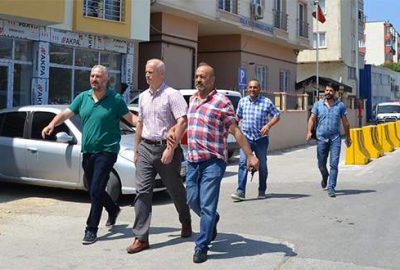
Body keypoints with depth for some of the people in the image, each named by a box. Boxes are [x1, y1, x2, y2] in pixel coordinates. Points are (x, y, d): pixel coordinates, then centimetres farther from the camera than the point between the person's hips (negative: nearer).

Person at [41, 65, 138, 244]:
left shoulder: (115, 99, -4)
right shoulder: (83, 97, 8)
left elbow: (130, 117, -3)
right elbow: (66, 113, 4)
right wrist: (52, 124, -12)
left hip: (107, 151, -6)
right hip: (87, 152, 6)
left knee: (96, 190, -11)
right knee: (94, 190, 17)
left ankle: (91, 229, -1)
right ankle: (113, 210, 44)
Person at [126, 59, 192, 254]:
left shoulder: (172, 95, -9)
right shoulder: (143, 96, 13)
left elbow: (182, 122, -17)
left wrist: (171, 149, -22)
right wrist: (136, 149, 19)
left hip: (166, 148, -5)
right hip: (145, 148, 5)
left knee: (175, 190, 11)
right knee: (142, 192, -4)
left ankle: (186, 222, 37)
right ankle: (141, 238, -1)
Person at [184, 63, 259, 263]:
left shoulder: (222, 102, -9)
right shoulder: (192, 99, 12)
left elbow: (235, 131, -8)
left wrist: (250, 156, -11)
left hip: (213, 161, -6)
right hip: (193, 160, 7)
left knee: (207, 206, -4)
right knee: (192, 200, 13)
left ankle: (201, 247, 6)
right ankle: (212, 220, 43)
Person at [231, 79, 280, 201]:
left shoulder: (267, 102, -3)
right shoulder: (242, 101, 6)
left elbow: (276, 115, -1)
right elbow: (238, 116, 20)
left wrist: (268, 125, -17)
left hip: (261, 138, -1)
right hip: (246, 137, 1)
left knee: (262, 165, 10)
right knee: (243, 163, -14)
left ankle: (262, 191, 24)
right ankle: (241, 191, -16)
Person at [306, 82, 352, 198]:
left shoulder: (340, 105, 4)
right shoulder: (318, 104, 5)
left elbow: (345, 122, 10)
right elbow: (312, 119, 2)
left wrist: (348, 137, 12)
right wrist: (309, 131, -14)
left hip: (335, 138, -1)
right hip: (321, 138, 1)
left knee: (334, 164, -8)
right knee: (321, 164, 10)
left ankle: (331, 188, -2)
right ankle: (325, 177, 42)